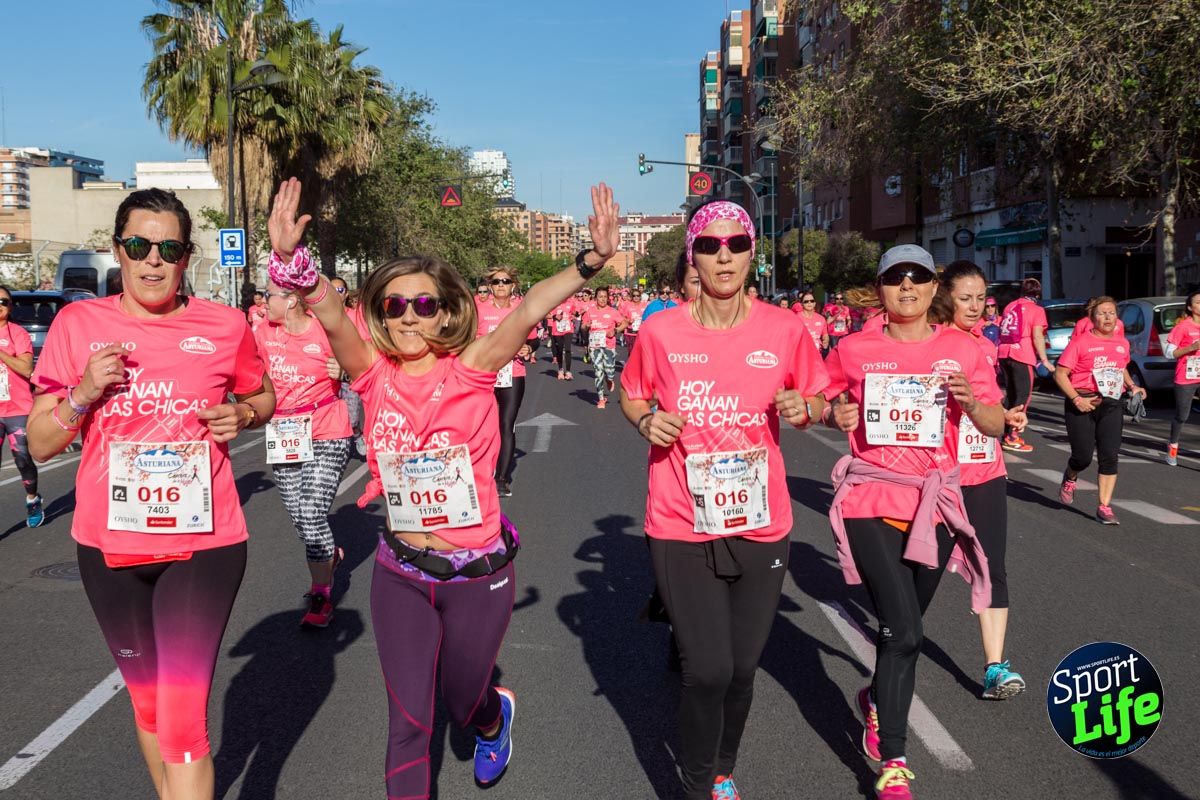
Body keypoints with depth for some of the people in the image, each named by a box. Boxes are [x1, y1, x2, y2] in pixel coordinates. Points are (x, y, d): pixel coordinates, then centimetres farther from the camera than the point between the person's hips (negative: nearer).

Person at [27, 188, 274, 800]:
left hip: (203, 543, -2)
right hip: (109, 544, 3)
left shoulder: (224, 326, -4)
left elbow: (264, 396, 15)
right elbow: (40, 445, 2)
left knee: (183, 718, -9)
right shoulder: (78, 324, -2)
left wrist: (242, 415, -8)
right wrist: (84, 393, -16)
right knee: (147, 701, 20)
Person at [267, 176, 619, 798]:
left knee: (463, 704, 21)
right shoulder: (375, 376, -6)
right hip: (400, 576, 1)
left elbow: (528, 310, -25)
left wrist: (591, 261, -38)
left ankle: (495, 715, 57)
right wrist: (291, 258, -39)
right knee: (407, 722, 8)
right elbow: (331, 316, -21)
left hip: (479, 574, -1)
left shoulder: (471, 369, -11)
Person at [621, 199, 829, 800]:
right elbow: (630, 395, 11)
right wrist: (646, 420, -10)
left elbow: (817, 402, 10)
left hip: (761, 525, 2)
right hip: (682, 526, -2)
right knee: (708, 670, -7)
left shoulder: (784, 329, -3)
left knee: (742, 670, 13)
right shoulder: (661, 331, -5)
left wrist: (804, 408, -12)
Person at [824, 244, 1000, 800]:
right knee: (904, 632, -12)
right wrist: (837, 415, -10)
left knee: (902, 628, 16)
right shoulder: (853, 350, -1)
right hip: (871, 502, -3)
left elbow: (996, 426, 6)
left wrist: (969, 400, -14)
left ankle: (877, 700, 47)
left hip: (935, 504, 3)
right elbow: (827, 409, 13)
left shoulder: (961, 350, 3)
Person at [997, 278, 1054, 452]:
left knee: (1010, 394, 17)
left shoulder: (1010, 306, 15)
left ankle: (1007, 433, 19)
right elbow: (1037, 337, -12)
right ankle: (1011, 437, -8)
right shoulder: (1036, 310, -3)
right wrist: (1044, 360, -10)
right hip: (1022, 356, -6)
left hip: (1004, 353, 6)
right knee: (1023, 396, -1)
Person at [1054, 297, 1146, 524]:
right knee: (1083, 456, -4)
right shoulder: (1081, 341, -7)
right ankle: (1069, 480, 32)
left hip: (1111, 405, 4)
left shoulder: (1122, 343, 10)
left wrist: (1132, 386, 11)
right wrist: (1076, 399, -18)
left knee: (1110, 457, -3)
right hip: (1082, 404, -4)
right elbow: (1060, 373, -8)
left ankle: (1105, 507, 4)